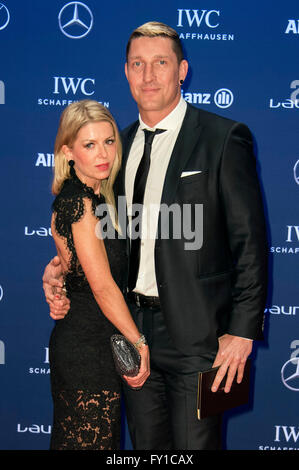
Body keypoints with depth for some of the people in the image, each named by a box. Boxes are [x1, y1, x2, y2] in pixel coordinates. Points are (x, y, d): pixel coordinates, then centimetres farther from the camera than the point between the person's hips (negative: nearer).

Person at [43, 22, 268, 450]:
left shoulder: (225, 138, -7)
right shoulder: (121, 143, 11)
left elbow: (250, 242, -9)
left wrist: (242, 331, -13)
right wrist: (60, 268, 0)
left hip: (195, 333, -5)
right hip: (132, 327, 6)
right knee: (146, 447, 16)